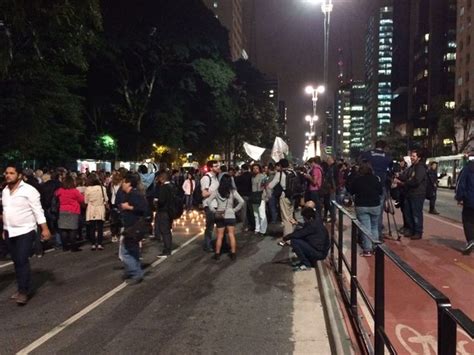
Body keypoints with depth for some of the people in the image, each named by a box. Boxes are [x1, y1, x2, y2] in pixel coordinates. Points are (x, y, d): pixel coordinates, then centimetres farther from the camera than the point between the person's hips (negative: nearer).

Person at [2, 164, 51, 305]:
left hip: (25, 231, -7)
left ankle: (24, 291, -3)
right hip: (9, 232, 7)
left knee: (22, 261, -10)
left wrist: (45, 229, -20)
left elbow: (38, 210, -14)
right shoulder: (5, 191, 10)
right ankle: (21, 288, 24)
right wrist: (4, 229, 17)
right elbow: (6, 210, 17)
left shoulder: (29, 190, -12)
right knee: (16, 261, 12)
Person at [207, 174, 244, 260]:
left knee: (219, 236, 10)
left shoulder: (216, 192, -2)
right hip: (230, 216, -1)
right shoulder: (233, 192, -6)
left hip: (219, 216, 1)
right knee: (231, 235, 7)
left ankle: (217, 254, 14)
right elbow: (241, 202, -12)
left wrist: (214, 210, -1)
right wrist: (235, 209, -2)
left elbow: (208, 201, -8)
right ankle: (233, 253, 10)